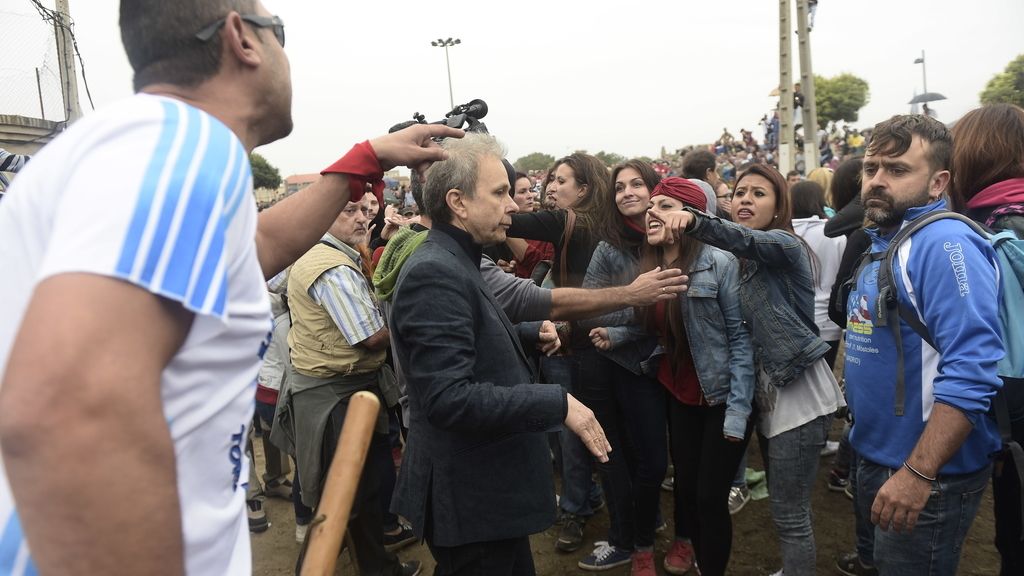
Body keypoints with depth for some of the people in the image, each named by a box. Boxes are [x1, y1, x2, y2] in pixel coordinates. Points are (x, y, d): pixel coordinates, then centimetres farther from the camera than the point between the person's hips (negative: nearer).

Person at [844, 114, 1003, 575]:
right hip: (876, 461, 9)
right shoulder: (881, 240, 8)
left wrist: (918, 474, -29)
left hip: (928, 475, -9)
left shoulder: (944, 242, -21)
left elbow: (971, 374, -29)